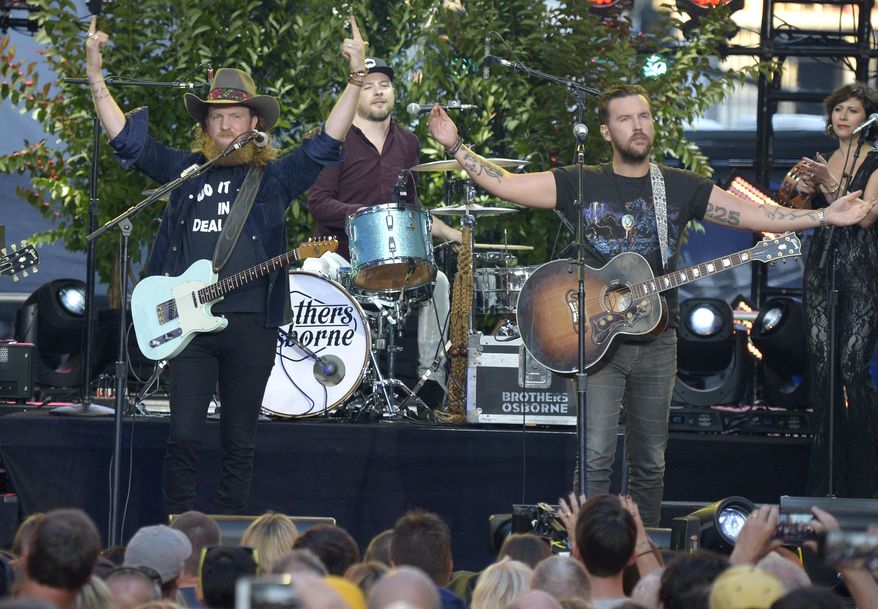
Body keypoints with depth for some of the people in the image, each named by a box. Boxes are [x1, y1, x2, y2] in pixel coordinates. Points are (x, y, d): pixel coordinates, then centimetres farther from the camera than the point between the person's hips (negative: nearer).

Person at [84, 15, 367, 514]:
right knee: (184, 437, -6)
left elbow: (325, 144, -1)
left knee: (240, 445, 4)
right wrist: (96, 75, 3)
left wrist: (357, 78, -11)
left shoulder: (275, 177, 8)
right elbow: (127, 138, 11)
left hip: (251, 325, -1)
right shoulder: (185, 170, 13)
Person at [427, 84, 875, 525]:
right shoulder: (580, 185, 2)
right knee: (596, 457, -13)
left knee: (650, 463, 8)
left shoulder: (680, 188, 7)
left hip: (655, 340, 3)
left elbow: (756, 216, 5)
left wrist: (828, 216, -3)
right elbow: (504, 184, -2)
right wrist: (456, 147, -13)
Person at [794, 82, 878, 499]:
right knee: (823, 368, 1)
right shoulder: (821, 161, 15)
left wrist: (828, 183, -23)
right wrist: (805, 190, -3)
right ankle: (827, 484, 5)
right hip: (821, 268, 5)